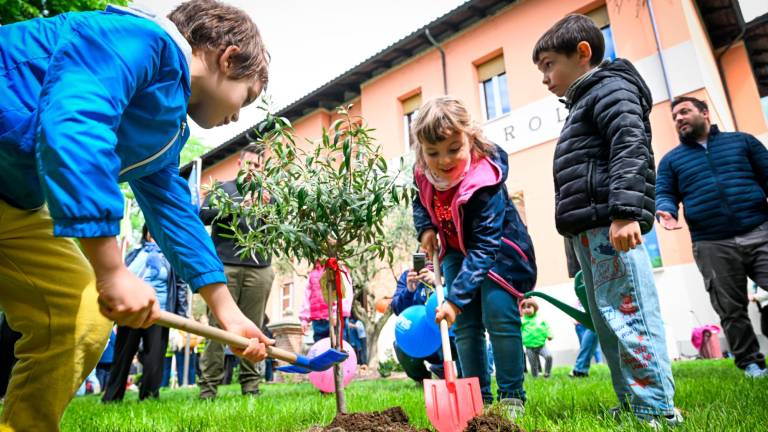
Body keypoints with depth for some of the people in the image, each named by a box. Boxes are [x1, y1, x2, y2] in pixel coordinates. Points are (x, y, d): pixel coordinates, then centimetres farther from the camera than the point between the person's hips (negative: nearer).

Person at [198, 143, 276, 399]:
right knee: (218, 326, -4)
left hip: (259, 269, 1)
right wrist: (236, 208, -11)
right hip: (225, 265, -1)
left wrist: (268, 209, -10)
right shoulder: (223, 189, 16)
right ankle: (208, 386, 2)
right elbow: (202, 216, 2)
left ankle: (251, 385, 5)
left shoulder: (267, 194, 19)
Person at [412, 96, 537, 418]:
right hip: (457, 250, 6)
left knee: (498, 313, -16)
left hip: (498, 250, -5)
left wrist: (455, 298, -40)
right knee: (465, 324, 4)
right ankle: (478, 397, 14)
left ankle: (512, 396, 2)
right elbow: (420, 202, 10)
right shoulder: (424, 174, -16)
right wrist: (426, 228, -11)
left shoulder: (484, 182, -35)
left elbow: (484, 248, -37)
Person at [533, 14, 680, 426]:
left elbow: (630, 148, -17)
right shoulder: (584, 104, 28)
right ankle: (632, 405, 21)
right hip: (590, 230, 11)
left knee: (628, 315, -9)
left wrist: (624, 211, -27)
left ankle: (657, 410, -1)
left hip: (610, 225, -10)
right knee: (607, 321, 12)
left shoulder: (610, 88, -1)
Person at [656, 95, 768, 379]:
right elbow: (663, 194, 6)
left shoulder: (741, 141, 14)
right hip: (711, 245, 1)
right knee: (731, 310, 6)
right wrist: (666, 211, -18)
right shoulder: (671, 160, 14)